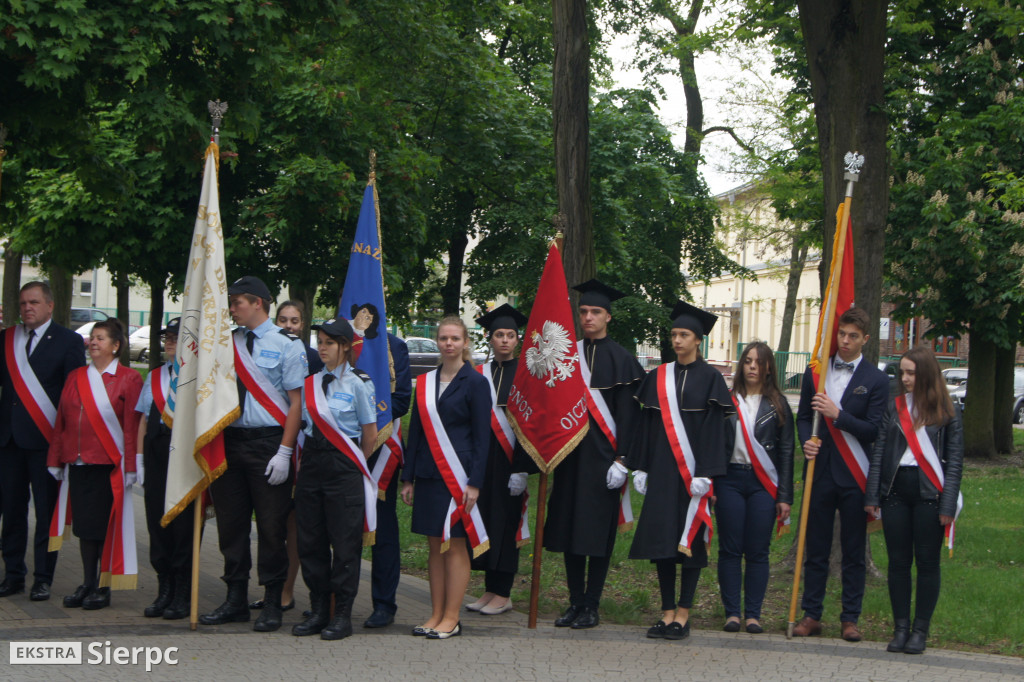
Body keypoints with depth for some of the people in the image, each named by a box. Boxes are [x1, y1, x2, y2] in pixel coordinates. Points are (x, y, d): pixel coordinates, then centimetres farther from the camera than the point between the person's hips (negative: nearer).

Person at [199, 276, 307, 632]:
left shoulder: (286, 345, -4)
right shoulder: (228, 343, 10)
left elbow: (296, 401, -7)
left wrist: (284, 452, -13)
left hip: (268, 443, -5)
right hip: (230, 440, 5)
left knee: (271, 525, 1)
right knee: (231, 523, 10)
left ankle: (272, 605, 11)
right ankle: (235, 600, 21)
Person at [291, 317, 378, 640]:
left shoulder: (357, 384, -4)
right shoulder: (310, 383, 10)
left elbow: (370, 434, 0)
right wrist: (312, 458, 8)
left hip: (343, 468, -5)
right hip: (312, 463, 5)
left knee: (344, 543, -1)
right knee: (310, 540, 7)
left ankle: (342, 615, 6)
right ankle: (318, 610, 17)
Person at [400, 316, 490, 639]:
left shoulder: (475, 383, -4)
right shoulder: (425, 383, 11)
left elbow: (482, 437, -7)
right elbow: (415, 432, 14)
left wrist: (474, 483, -13)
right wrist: (408, 478, 9)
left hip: (457, 475, -5)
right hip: (429, 475, 5)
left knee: (455, 545, -1)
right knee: (435, 546, 8)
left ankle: (451, 618, 4)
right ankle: (436, 615, 14)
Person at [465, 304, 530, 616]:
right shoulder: (479, 374, 10)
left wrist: (522, 468, -16)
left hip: (510, 458, -5)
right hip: (482, 457, 5)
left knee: (505, 520, -2)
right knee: (485, 518, 7)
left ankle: (503, 594, 5)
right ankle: (490, 590, 15)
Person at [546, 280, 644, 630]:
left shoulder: (621, 359, -2)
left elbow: (628, 414, -6)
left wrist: (621, 458, -14)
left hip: (601, 455, -4)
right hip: (569, 453, 4)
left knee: (597, 532, -2)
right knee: (569, 527, 6)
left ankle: (591, 605, 5)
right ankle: (575, 602, 14)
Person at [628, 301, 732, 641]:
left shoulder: (710, 378, -1)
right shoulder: (658, 377, 10)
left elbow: (714, 427, -7)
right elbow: (647, 424, 11)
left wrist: (706, 473, -14)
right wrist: (641, 467, 5)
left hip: (693, 469, -4)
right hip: (661, 469, 4)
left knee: (690, 539, -1)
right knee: (661, 537, 1)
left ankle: (683, 614, 5)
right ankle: (668, 611, 9)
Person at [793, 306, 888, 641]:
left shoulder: (876, 380, -1)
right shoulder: (815, 372, 9)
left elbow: (874, 429, -7)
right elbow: (803, 416, 12)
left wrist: (837, 414, -18)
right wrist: (806, 441, -8)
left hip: (854, 475, -2)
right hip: (821, 471, 2)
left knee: (854, 552, 4)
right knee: (816, 548, 6)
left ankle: (850, 618, 11)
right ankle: (811, 615, 13)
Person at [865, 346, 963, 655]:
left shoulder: (947, 412, 1)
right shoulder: (894, 407, 8)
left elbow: (955, 460, -1)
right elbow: (879, 452, 7)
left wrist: (948, 504, -8)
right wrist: (872, 496, 0)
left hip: (929, 492, -3)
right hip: (895, 490, 3)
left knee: (927, 562, 3)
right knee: (898, 561, 5)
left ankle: (920, 630, 10)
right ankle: (901, 627, 12)